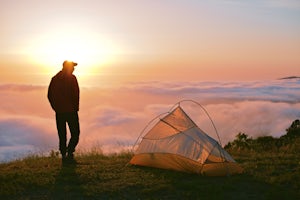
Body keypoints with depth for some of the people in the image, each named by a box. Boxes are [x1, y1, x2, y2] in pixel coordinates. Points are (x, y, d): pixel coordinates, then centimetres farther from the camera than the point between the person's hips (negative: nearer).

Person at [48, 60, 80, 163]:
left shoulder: (54, 79, 9)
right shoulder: (72, 78, -8)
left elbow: (49, 95, 10)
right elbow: (75, 94, -15)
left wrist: (56, 107, 15)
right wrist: (76, 107, -4)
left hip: (59, 111, 5)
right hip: (71, 111, -5)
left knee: (62, 135, 10)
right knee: (75, 134, 2)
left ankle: (64, 155, 9)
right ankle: (69, 153, -12)